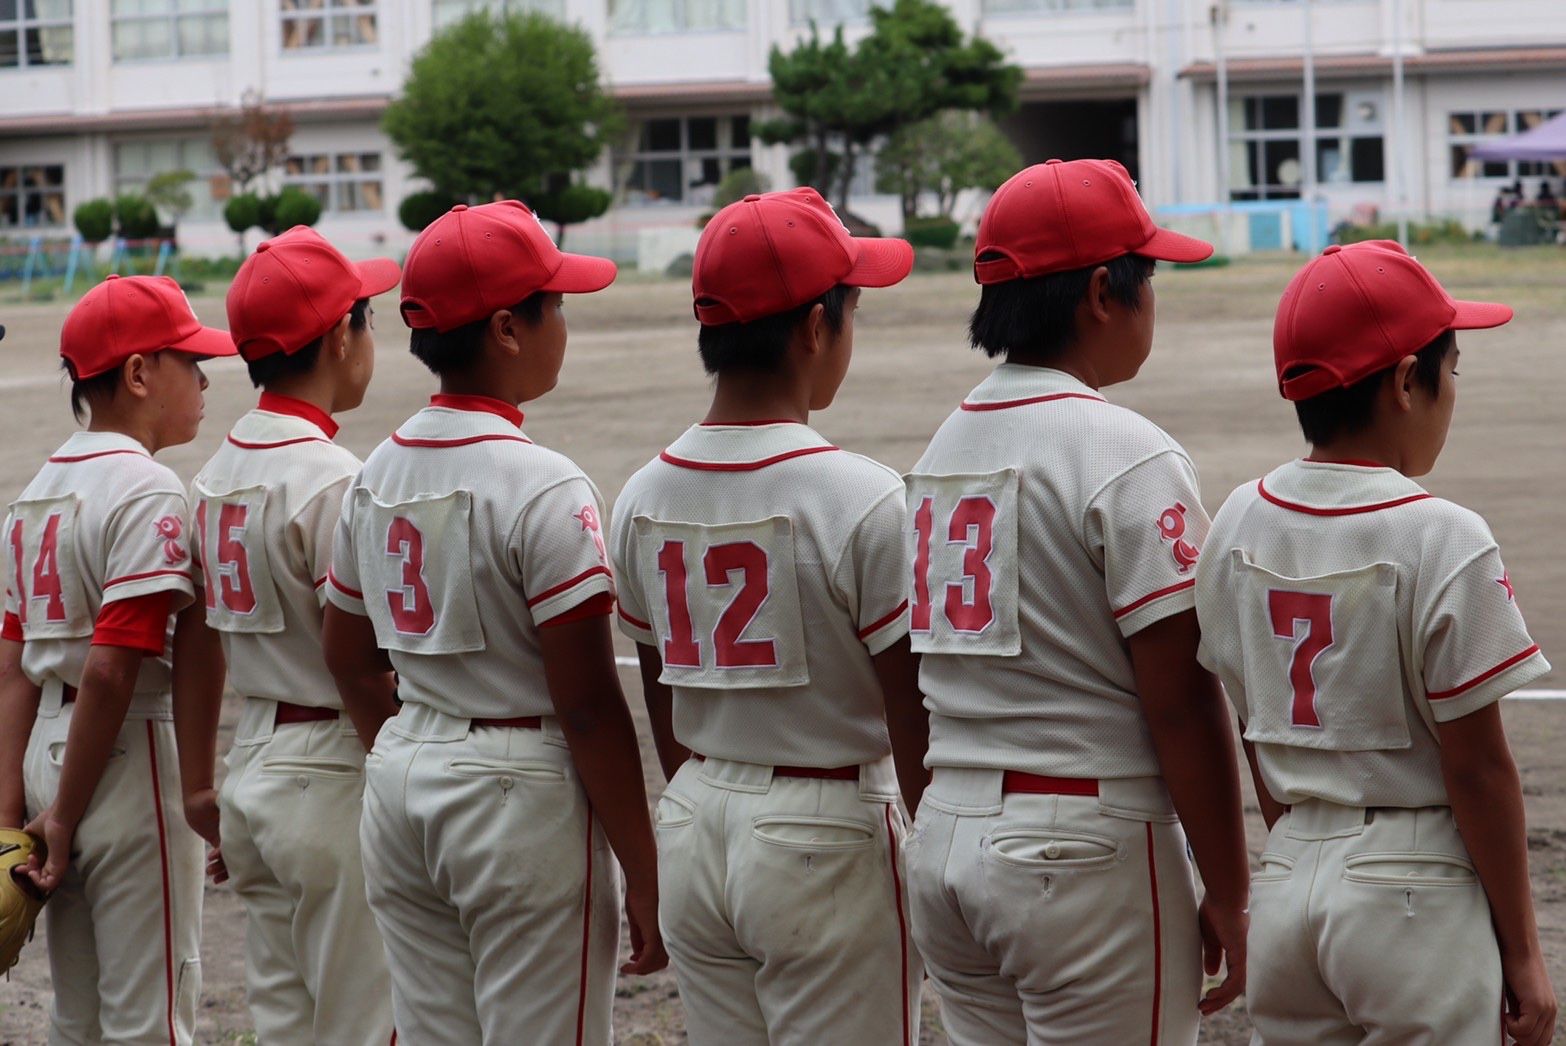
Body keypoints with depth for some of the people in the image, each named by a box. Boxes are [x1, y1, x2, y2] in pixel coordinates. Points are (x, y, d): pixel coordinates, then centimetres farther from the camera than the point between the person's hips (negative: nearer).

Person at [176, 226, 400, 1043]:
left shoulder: (216, 475, 8)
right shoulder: (331, 479, -17)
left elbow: (197, 640, 14)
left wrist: (198, 784, 21)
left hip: (252, 766, 8)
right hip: (335, 778, -8)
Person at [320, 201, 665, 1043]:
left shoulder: (378, 475, 7)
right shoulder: (543, 490, -16)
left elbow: (348, 658, 17)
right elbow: (588, 705, -17)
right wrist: (644, 876, -12)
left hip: (400, 790, 8)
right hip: (521, 794, -8)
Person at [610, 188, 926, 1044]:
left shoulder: (643, 498, 4)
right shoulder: (864, 500, -15)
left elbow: (664, 713, 12)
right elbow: (914, 731, -12)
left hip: (692, 829, 6)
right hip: (829, 839, -6)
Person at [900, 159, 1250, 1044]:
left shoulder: (944, 447, 11)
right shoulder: (1128, 455, -12)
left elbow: (955, 673, 13)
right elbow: (1181, 705, -14)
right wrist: (1229, 901, -9)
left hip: (945, 838, 8)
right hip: (1087, 850, -7)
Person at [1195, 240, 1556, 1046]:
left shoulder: (1238, 525, 3)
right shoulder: (1443, 541, -14)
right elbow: (1477, 767, -11)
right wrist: (1521, 950, -3)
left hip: (1288, 885, 6)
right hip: (1417, 891, -6)